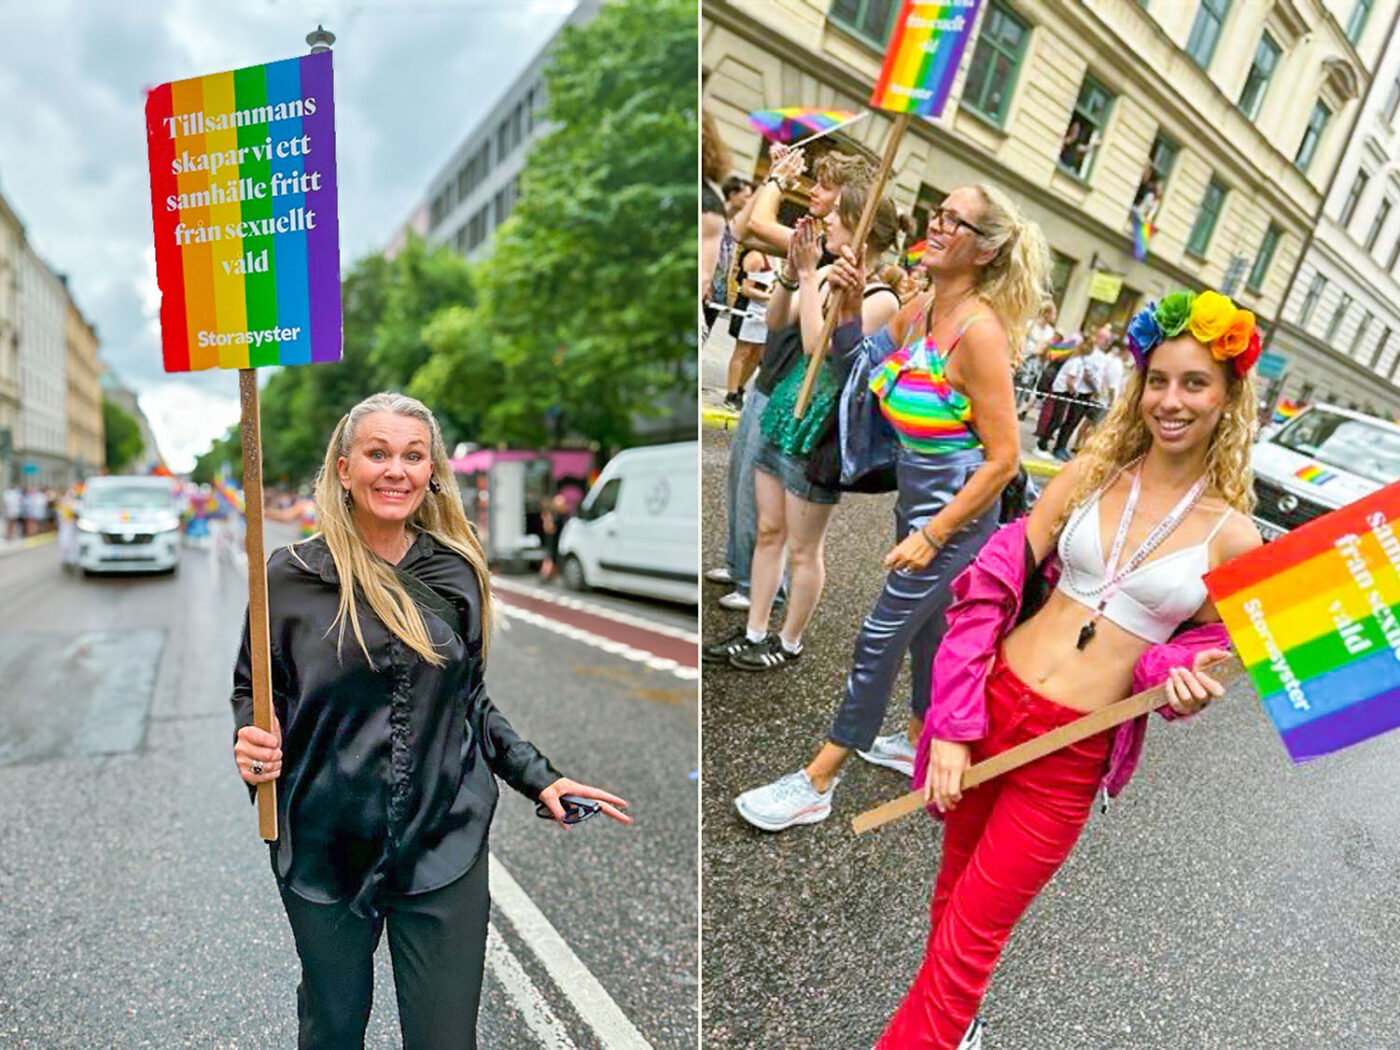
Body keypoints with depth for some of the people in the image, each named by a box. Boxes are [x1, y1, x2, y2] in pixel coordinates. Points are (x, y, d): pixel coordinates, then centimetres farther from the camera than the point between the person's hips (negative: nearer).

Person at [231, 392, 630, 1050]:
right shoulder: (293, 575, -7)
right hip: (324, 845, 0)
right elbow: (253, 690, 4)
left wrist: (539, 779, 2)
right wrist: (253, 743, -17)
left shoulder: (457, 573, -1)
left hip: (445, 845, 1)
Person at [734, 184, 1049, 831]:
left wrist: (932, 537, -21)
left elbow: (1003, 460, -23)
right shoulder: (919, 310, -1)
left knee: (878, 642, 0)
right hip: (916, 501, 8)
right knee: (925, 626, 22)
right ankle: (917, 746, 44)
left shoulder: (980, 331, -25)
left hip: (956, 515, -8)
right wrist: (847, 310, -5)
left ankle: (815, 786, 15)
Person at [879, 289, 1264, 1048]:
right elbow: (992, 587, -4)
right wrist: (952, 727, -9)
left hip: (1073, 752, -2)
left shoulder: (1232, 535, -5)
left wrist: (1183, 680, -17)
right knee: (953, 891, 22)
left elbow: (1208, 646, 9)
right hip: (994, 705, 3)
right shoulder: (1091, 473, -2)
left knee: (969, 937, 8)